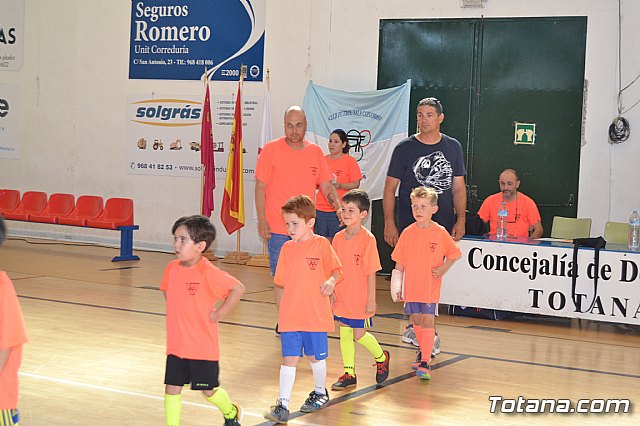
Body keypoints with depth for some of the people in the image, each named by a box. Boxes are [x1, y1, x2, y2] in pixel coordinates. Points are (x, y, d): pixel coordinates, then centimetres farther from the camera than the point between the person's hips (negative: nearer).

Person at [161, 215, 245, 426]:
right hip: (176, 345, 5)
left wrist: (219, 314, -16)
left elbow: (238, 288, -21)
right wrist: (175, 312, 11)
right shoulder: (172, 268, 1)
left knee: (209, 390, 9)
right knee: (172, 388, 4)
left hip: (203, 346, -5)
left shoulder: (208, 272, -19)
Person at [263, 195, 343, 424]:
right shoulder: (287, 248, 7)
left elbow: (336, 270, -6)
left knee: (316, 356, 13)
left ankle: (320, 392, 36)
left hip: (316, 315, -3)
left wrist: (331, 281, -24)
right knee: (289, 359, -1)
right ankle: (283, 405, 1)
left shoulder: (321, 244, -5)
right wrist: (292, 296, 5)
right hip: (290, 317, 3)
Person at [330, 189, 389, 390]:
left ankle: (381, 358, 29)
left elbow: (371, 272, -12)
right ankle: (349, 374, 18)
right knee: (344, 333, 8)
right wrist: (332, 293, 10)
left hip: (360, 298, -5)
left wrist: (371, 300, -12)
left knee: (359, 335, 1)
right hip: (342, 297, 5)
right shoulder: (338, 238, 3)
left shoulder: (367, 239, -14)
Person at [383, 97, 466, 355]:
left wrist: (460, 219, 1)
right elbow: (390, 188, 1)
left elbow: (458, 187, 12)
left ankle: (414, 328, 20)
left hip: (443, 225, 3)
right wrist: (389, 223, -7)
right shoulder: (405, 148, 0)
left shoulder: (453, 147, 9)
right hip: (409, 224, -3)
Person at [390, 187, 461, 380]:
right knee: (416, 320, 13)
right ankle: (423, 352, 34)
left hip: (430, 288, -3)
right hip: (411, 287, 3)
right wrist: (396, 286, 5)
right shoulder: (407, 233, 1)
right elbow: (399, 263, 6)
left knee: (428, 321, -8)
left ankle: (425, 363, -8)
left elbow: (454, 254, 7)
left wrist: (443, 268, -9)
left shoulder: (440, 233, -6)